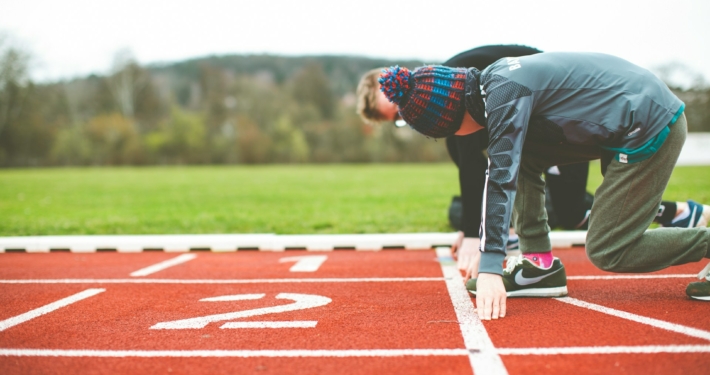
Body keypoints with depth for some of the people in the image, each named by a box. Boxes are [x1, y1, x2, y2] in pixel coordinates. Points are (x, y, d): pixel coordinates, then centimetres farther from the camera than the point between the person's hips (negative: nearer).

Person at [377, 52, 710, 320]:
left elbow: (502, 178, -28)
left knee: (606, 252, -6)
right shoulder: (491, 81, 6)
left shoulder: (505, 93, -22)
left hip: (651, 126, -10)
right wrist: (474, 236, 19)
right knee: (519, 156, 4)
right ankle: (540, 265, 6)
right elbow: (506, 168, 15)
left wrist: (489, 267, -30)